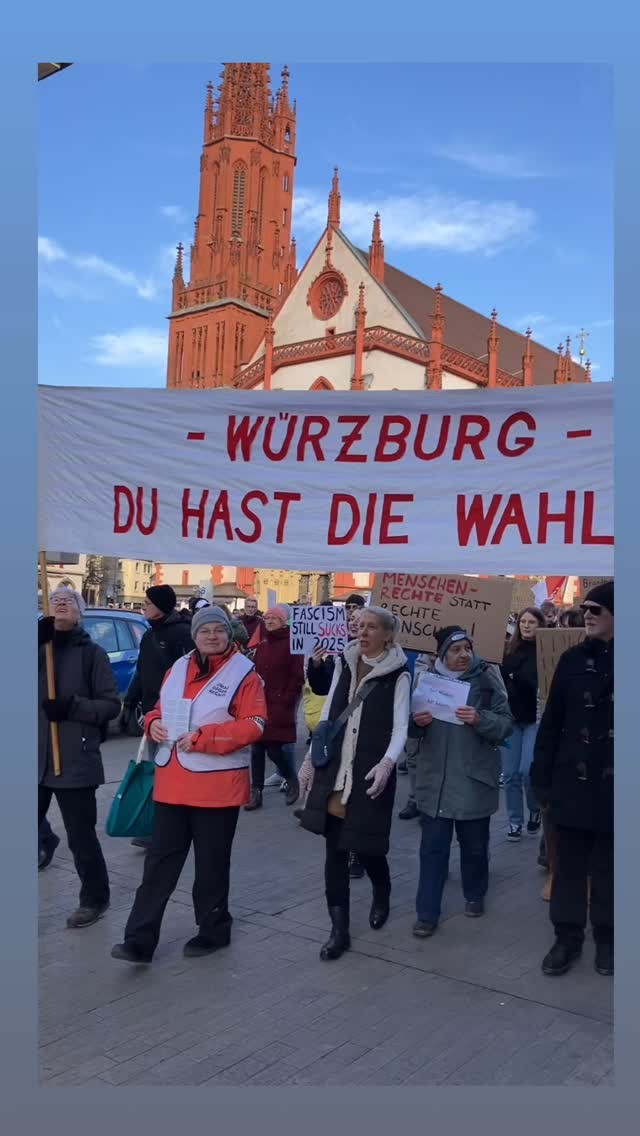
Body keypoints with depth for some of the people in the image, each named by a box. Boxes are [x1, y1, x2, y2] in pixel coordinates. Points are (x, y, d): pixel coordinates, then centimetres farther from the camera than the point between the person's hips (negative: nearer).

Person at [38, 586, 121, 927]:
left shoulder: (92, 653, 1)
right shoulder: (38, 646, 9)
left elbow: (112, 705, -2)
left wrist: (72, 706, -17)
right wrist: (37, 639, -21)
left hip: (75, 761, -3)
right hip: (35, 758, 3)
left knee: (81, 836, 5)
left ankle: (94, 898, 24)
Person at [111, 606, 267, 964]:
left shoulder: (244, 673, -8)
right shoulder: (178, 669, 10)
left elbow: (254, 725, -15)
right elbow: (161, 709, 21)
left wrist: (203, 737, -22)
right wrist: (154, 723, -4)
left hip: (217, 785, -5)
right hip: (172, 782, 5)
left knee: (212, 862, 10)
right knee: (160, 860, 7)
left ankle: (214, 930, 28)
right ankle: (140, 939, 13)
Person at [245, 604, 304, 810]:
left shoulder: (292, 644, -6)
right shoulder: (262, 645, 13)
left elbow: (298, 677, -9)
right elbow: (255, 673, 16)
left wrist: (285, 700, -12)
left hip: (280, 706, -6)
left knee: (274, 749, -6)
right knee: (257, 749, 4)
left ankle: (292, 781, 21)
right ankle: (256, 792, 12)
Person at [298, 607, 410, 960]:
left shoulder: (398, 676, -6)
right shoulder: (343, 664, 7)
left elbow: (400, 727, -11)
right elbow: (327, 715, 12)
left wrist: (387, 763, -28)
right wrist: (311, 758, 10)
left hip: (369, 775, -4)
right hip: (333, 772, 4)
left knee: (366, 846, 4)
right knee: (335, 850, 4)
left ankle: (381, 895, 39)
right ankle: (339, 930, 15)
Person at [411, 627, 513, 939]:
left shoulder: (486, 679, -5)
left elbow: (506, 724, -6)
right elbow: (412, 727, 12)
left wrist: (480, 719, -24)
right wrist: (417, 722, -11)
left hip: (473, 779, -1)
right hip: (435, 779, 1)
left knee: (474, 844, 15)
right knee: (433, 846, 3)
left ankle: (475, 895, 38)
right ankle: (427, 913, 10)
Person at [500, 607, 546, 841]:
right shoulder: (509, 649, 4)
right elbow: (499, 679, 3)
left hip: (535, 718, -3)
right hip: (510, 717, 3)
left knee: (527, 770, -8)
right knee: (510, 774, 6)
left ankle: (536, 809, 21)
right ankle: (515, 821, 20)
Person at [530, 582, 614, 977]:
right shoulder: (573, 660, 2)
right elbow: (551, 722, 4)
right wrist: (542, 777, 1)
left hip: (611, 786, -2)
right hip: (573, 782, 2)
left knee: (607, 867, 12)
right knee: (569, 865, 10)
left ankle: (606, 938, 28)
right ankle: (568, 936, 23)